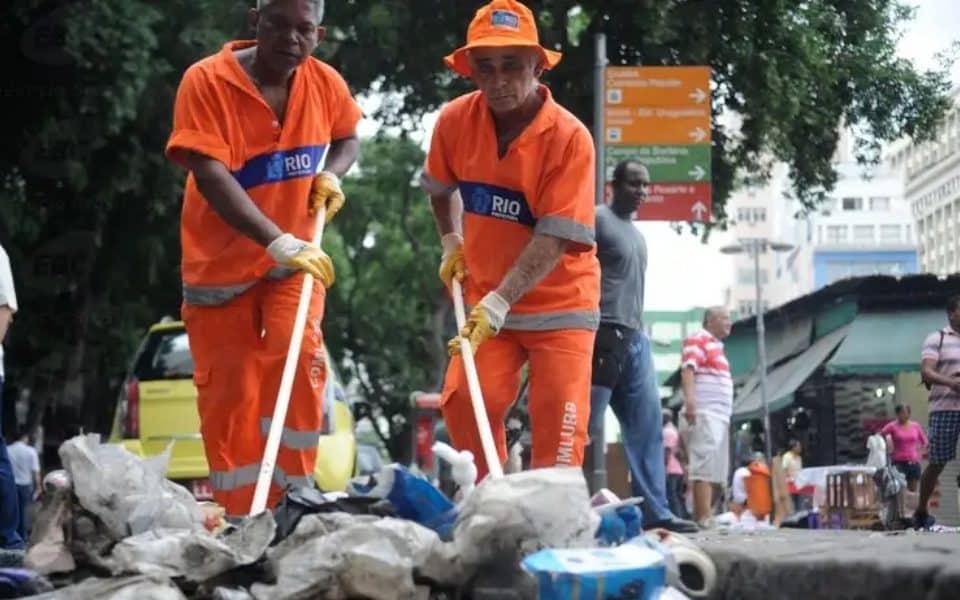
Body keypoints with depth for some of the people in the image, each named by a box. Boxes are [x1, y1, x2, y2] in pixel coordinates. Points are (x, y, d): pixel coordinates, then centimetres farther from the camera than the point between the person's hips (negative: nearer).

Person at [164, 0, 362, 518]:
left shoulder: (325, 83, -4)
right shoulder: (206, 81, -19)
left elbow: (347, 138, 17)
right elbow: (210, 176, -27)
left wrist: (331, 174, -7)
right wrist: (276, 242, -37)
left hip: (297, 256, 2)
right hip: (221, 261, -2)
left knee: (299, 356, -19)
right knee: (227, 394, 2)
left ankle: (291, 495, -5)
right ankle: (240, 514, 16)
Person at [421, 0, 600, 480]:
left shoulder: (569, 137, -19)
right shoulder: (455, 121, -5)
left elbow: (555, 239, -24)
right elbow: (441, 186, 19)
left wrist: (498, 304, -32)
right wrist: (451, 241, 8)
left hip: (560, 302, -4)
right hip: (487, 302, 4)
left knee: (556, 422, -10)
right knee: (462, 401, -9)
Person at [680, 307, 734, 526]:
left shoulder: (716, 346, 26)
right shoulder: (698, 340, -3)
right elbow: (688, 370, -17)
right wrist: (690, 399, -31)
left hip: (719, 417, 10)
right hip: (704, 414, -10)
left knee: (713, 471, 6)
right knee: (705, 467, -17)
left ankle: (702, 517, 6)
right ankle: (704, 518, -24)